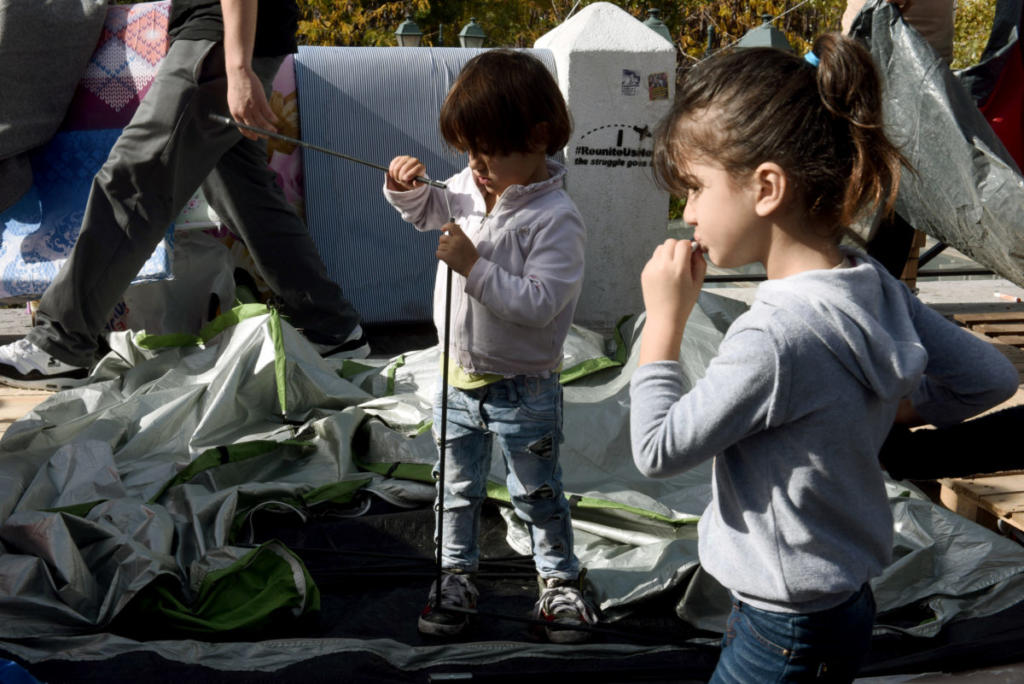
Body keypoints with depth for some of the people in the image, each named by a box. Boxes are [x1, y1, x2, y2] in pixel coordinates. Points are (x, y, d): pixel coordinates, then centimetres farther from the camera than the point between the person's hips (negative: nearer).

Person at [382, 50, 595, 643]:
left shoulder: (556, 218, -24)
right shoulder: (470, 188, -3)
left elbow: (538, 304, -30)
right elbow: (426, 211, 17)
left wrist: (474, 266, -32)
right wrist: (405, 186, -4)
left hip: (521, 389, -6)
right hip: (459, 376, 6)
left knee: (538, 495, 14)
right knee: (458, 489, 20)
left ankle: (560, 579, 34)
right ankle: (458, 576, 38)